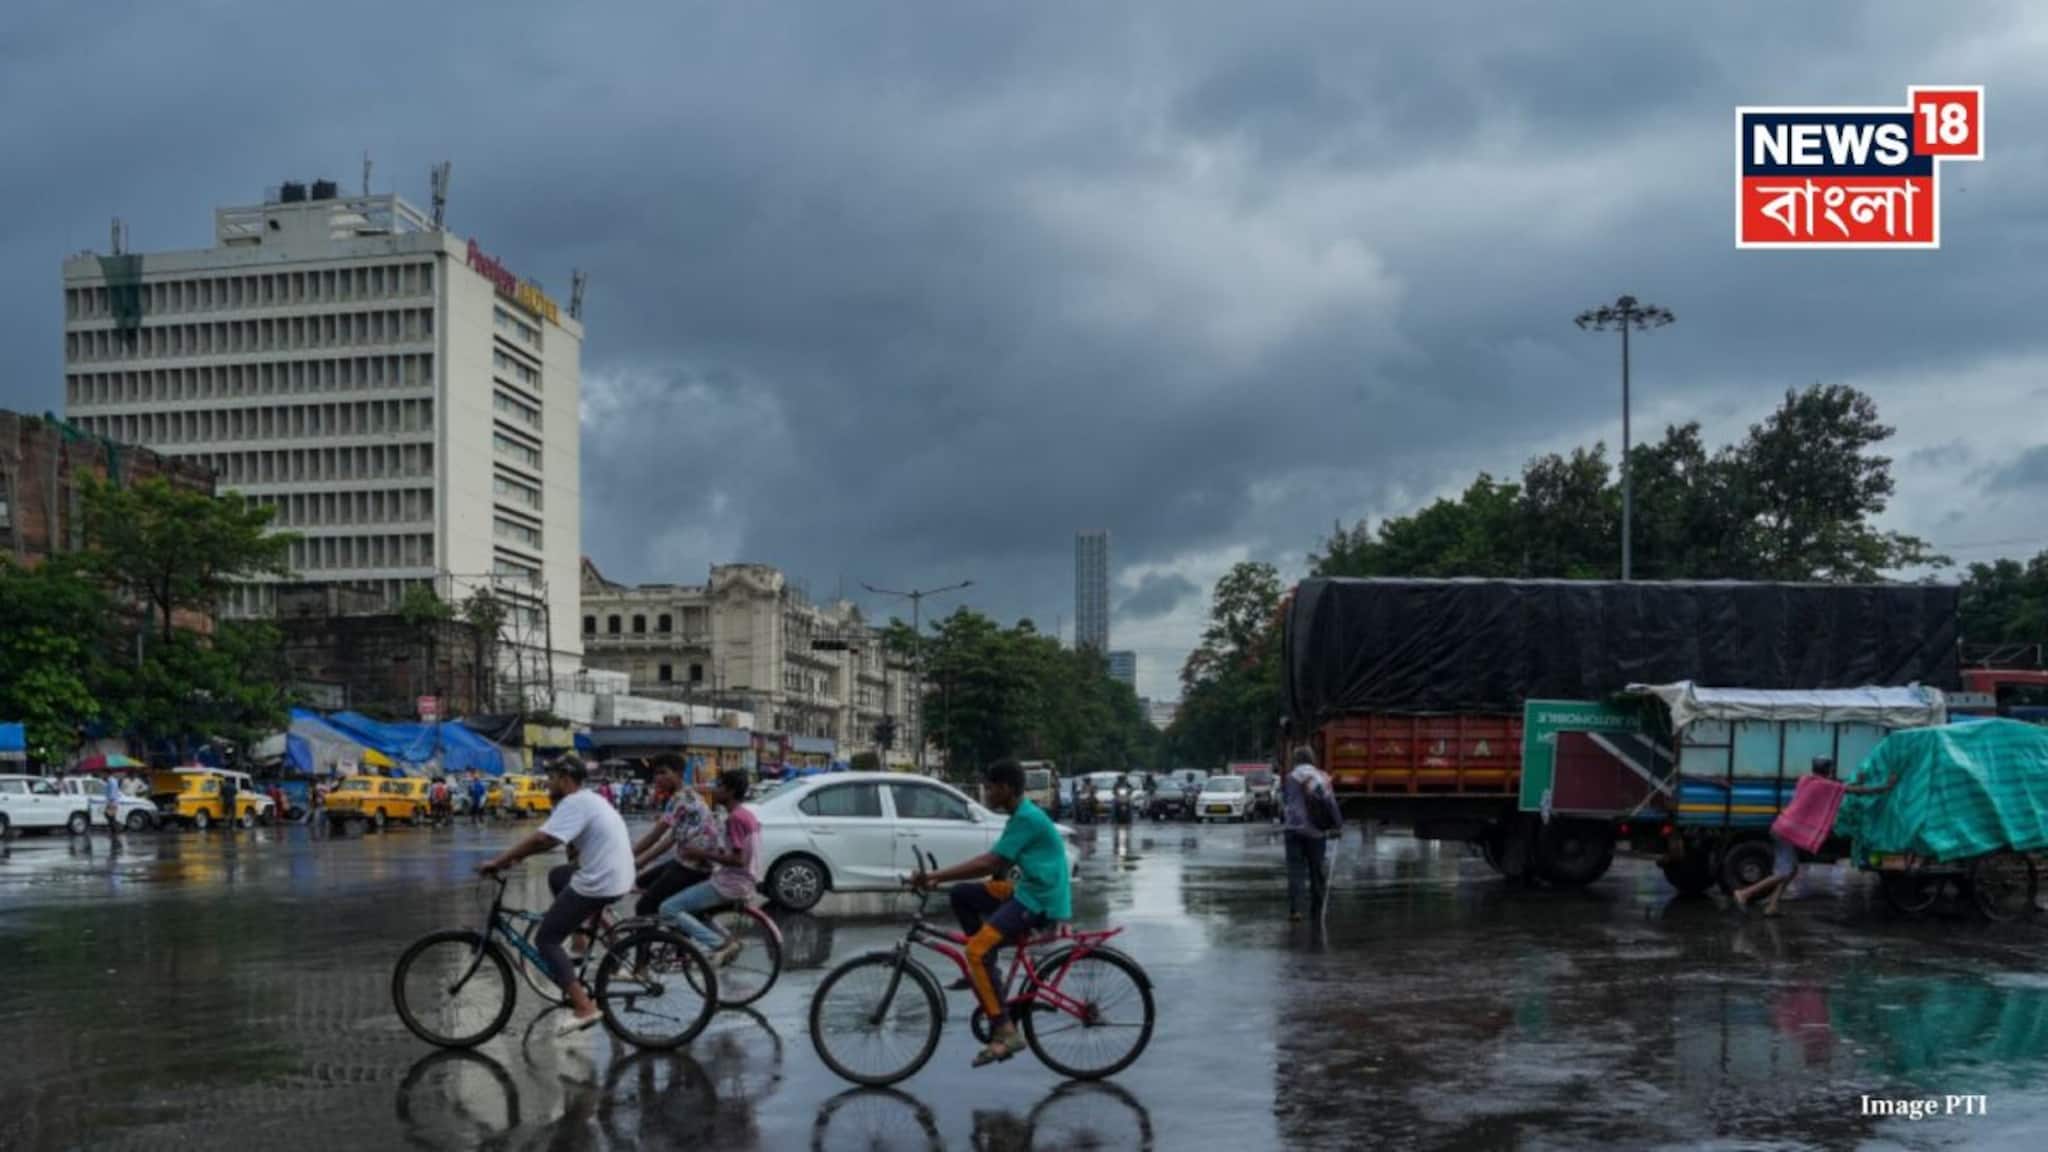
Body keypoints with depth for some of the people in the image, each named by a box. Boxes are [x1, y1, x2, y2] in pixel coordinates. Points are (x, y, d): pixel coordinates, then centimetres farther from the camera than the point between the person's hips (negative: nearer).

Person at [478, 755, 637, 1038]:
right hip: (616, 877, 10)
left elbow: (542, 839, -24)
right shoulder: (588, 800, 18)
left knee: (546, 940, -1)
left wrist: (498, 862, -17)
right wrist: (517, 854, 9)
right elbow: (551, 840, 20)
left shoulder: (574, 803, -14)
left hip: (599, 883, -10)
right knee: (557, 876, 32)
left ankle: (583, 1008, -12)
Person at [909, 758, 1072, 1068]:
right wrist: (940, 877, 11)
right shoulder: (1022, 815, 14)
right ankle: (983, 970, 17)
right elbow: (994, 863, 16)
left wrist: (935, 876, -22)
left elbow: (989, 864, -23)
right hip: (1027, 891, 10)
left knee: (977, 950, -21)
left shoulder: (1026, 818, -17)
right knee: (961, 895, 11)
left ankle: (1006, 1032, -21)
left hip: (1040, 901, -10)